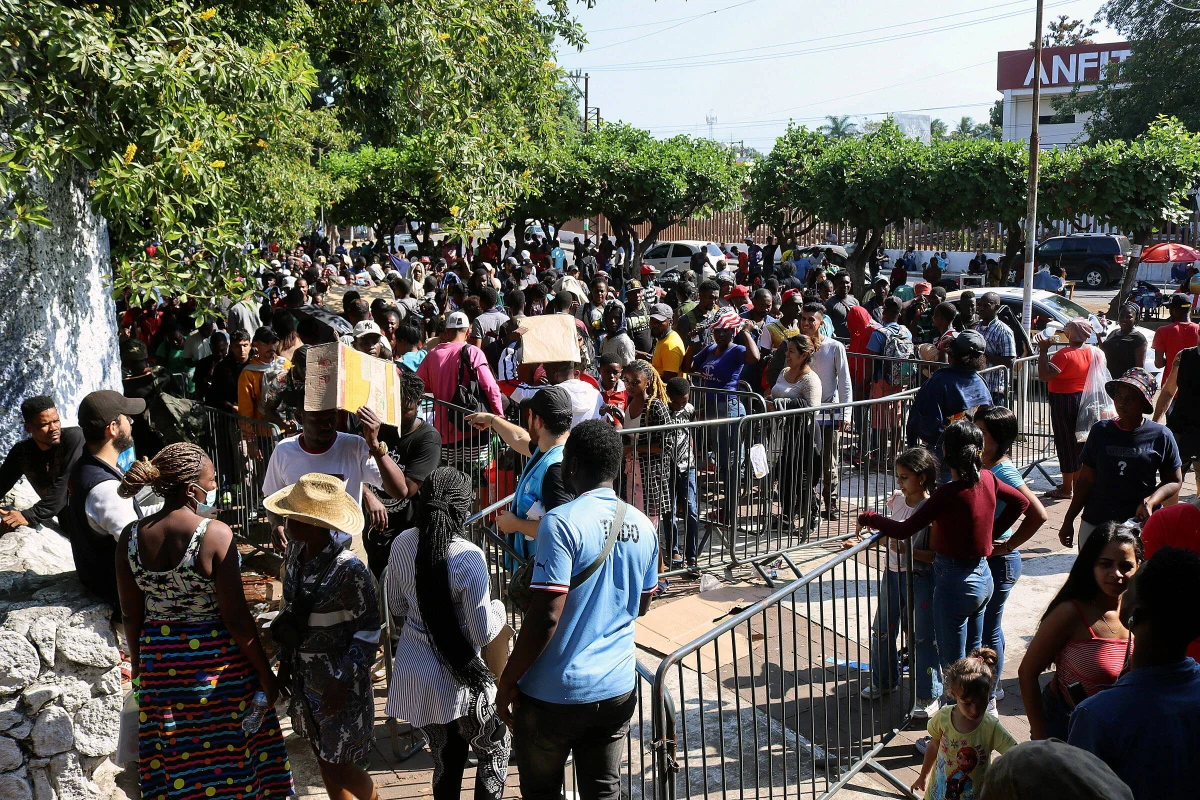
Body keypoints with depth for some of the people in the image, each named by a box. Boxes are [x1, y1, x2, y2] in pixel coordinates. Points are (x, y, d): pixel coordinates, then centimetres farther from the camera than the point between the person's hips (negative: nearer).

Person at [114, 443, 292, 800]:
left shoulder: (131, 537, -5)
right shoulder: (215, 534, -20)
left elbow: (131, 614, 3)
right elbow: (236, 617, -18)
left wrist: (138, 660, 19)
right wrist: (265, 673, -7)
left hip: (159, 664, 5)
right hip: (218, 662, -4)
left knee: (176, 760, 19)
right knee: (229, 754, 13)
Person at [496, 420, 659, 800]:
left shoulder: (560, 523, -18)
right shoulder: (643, 526, 2)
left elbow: (546, 617, -21)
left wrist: (507, 681, -11)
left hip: (555, 693, -5)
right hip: (617, 689, 5)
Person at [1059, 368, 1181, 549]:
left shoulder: (1160, 436, -2)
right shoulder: (1101, 431, 4)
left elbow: (1174, 481, 4)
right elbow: (1086, 480, 8)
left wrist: (1150, 502, -14)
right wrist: (1069, 520, 8)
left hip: (1141, 523, -2)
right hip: (1095, 523, 2)